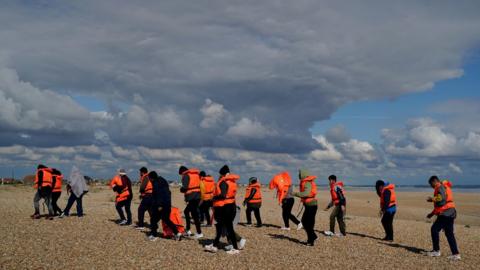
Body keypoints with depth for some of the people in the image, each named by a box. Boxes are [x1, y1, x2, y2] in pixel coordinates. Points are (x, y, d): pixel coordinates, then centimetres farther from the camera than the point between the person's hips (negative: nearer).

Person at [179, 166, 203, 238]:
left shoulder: (186, 175, -5)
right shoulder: (196, 174, 18)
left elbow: (185, 187, -14)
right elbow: (200, 185, 16)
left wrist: (181, 189, 7)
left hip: (191, 197, -8)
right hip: (198, 196, 8)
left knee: (194, 214, -4)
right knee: (186, 211, 21)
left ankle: (199, 233, -3)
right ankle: (188, 230, 21)